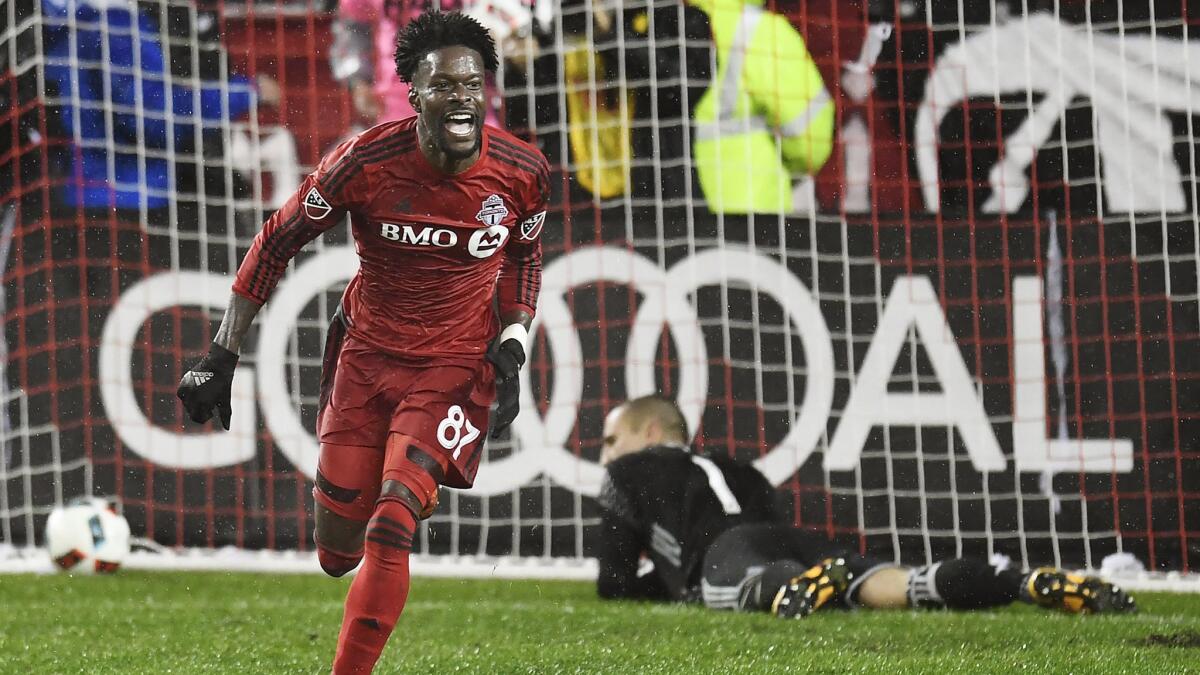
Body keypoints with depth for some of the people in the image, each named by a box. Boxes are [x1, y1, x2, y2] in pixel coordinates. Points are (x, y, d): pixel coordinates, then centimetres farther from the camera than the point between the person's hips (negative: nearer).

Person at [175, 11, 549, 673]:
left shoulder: (521, 172, -10)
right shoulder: (366, 160, -17)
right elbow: (276, 242, -4)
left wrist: (511, 348, -2)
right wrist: (221, 356, -5)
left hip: (453, 369, -1)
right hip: (365, 356, 1)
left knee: (388, 532, -18)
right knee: (335, 556, 6)